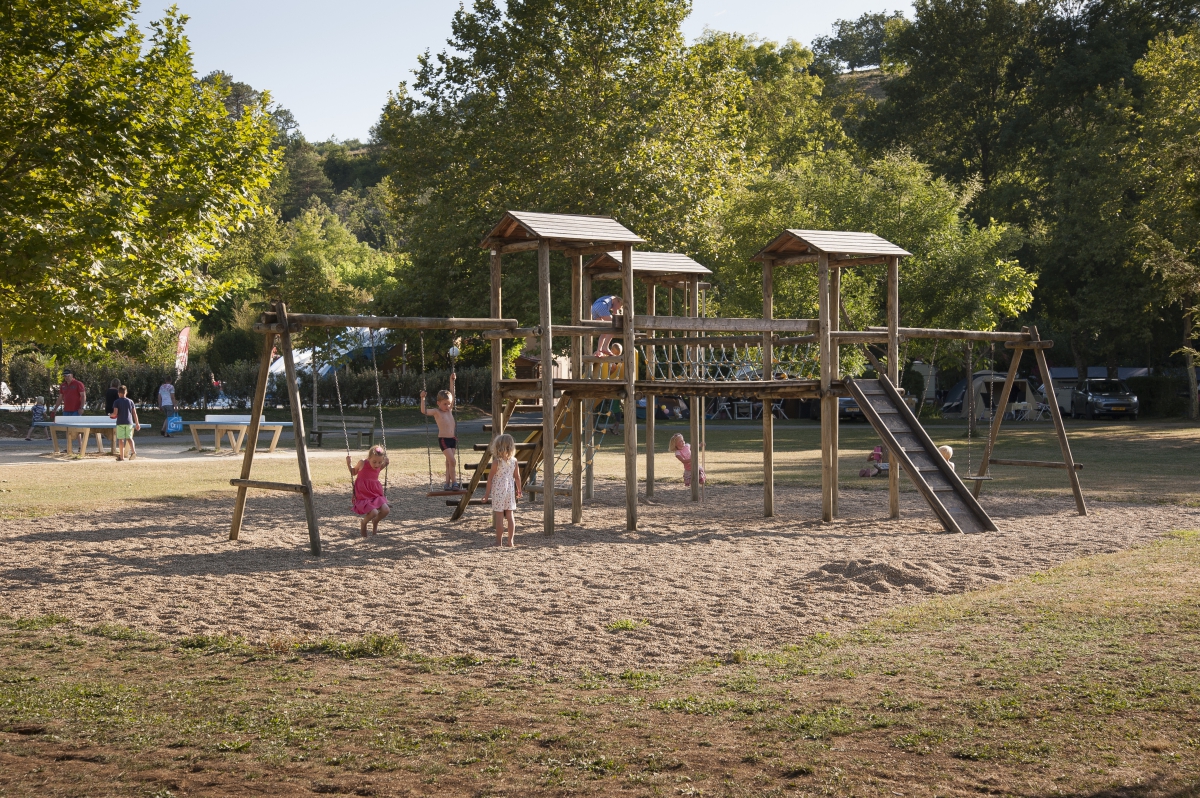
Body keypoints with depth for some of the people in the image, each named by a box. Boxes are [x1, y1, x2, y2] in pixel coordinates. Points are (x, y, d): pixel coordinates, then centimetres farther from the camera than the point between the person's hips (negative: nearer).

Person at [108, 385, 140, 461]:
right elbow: (134, 413, 5)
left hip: (120, 422, -3)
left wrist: (110, 415, 10)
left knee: (121, 439, 1)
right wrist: (137, 423, 10)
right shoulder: (130, 401, 6)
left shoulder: (116, 402, -3)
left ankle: (121, 456, 2)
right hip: (129, 422, 3)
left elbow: (115, 413, -12)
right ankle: (133, 450, -13)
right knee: (129, 438, 11)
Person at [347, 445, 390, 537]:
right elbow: (353, 472, 11)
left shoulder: (378, 467, 2)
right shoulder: (362, 464, -9)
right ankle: (364, 523, 8)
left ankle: (375, 522, 17)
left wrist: (385, 465, 12)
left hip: (376, 495, 5)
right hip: (363, 497, -5)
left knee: (386, 510, -18)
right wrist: (348, 463, -5)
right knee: (374, 512, -28)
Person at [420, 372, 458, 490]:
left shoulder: (449, 409, 10)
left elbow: (452, 394, 14)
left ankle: (447, 483, 9)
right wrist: (423, 399, -24)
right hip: (443, 439, -6)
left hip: (453, 439, 6)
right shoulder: (436, 412, -4)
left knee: (449, 462, 6)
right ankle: (453, 482, -7)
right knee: (452, 461, -13)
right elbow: (424, 412, -16)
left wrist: (452, 380, 12)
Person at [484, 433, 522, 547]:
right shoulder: (514, 461, 0)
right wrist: (519, 490, 19)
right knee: (509, 515, 10)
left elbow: (490, 477, -9)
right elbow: (517, 477, 6)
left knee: (499, 516, 1)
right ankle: (510, 541, 12)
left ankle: (499, 542, 4)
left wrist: (487, 492, -1)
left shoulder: (497, 461, -12)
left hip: (498, 491, -4)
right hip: (510, 490, 4)